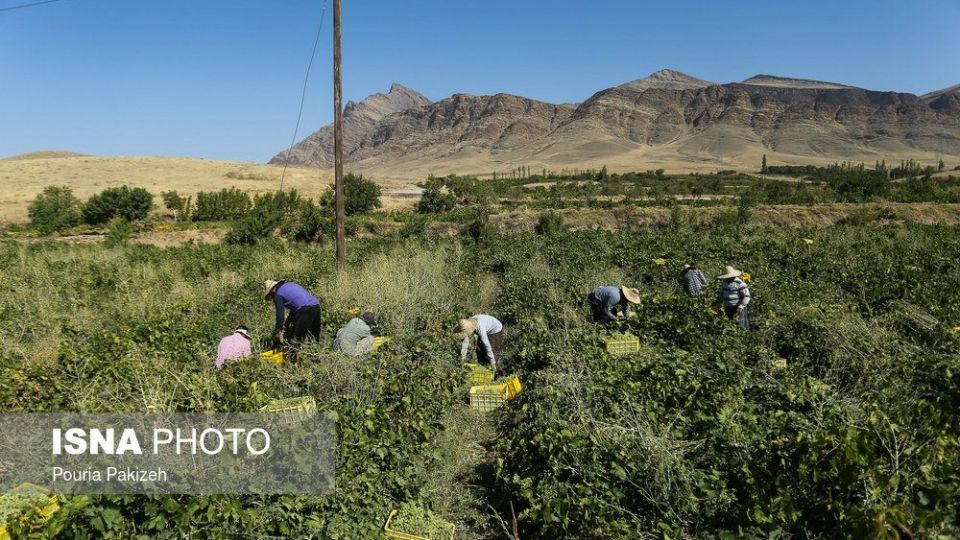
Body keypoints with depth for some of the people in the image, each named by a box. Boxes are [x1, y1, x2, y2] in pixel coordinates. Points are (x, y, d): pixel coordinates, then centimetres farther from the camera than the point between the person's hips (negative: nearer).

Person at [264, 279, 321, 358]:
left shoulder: (278, 293, 5)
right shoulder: (290, 284, 28)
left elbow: (280, 314, 2)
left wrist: (277, 332, 12)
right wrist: (286, 324, 35)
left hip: (305, 310, -8)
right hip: (316, 306, 8)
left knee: (294, 340, 2)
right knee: (314, 337, 18)